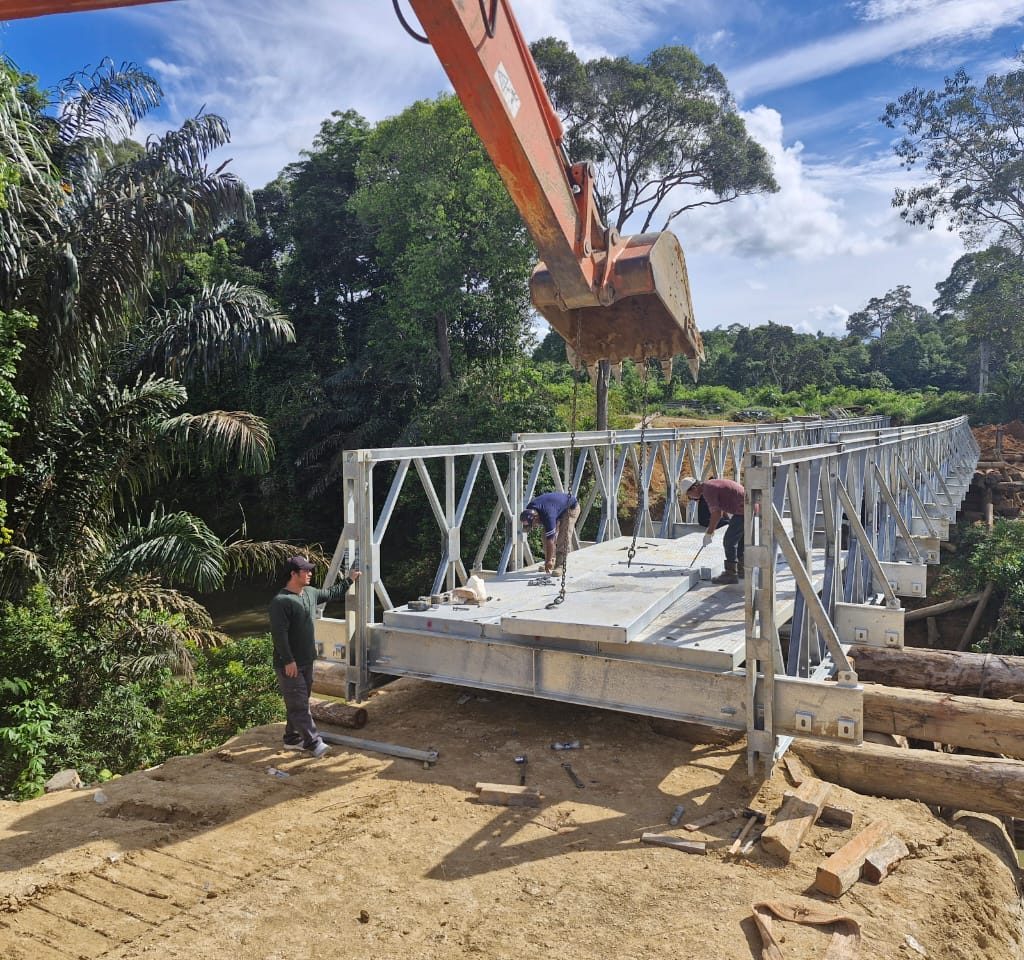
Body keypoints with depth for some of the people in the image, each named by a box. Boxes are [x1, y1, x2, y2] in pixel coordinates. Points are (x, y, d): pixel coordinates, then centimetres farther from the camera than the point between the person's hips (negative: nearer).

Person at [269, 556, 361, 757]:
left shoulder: (310, 593, 6)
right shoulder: (281, 601, -21)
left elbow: (331, 594, 26)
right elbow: (279, 634, -23)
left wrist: (349, 580, 23)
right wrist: (289, 661, -24)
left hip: (306, 661, 9)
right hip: (289, 664, -9)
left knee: (300, 702, 16)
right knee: (299, 705, -3)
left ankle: (292, 739, 28)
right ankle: (314, 742, 1)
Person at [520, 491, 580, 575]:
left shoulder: (547, 515, -40)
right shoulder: (529, 510, -19)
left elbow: (550, 540, -36)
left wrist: (548, 561, -31)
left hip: (571, 507, -8)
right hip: (558, 506, 8)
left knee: (564, 538, -20)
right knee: (546, 536, -2)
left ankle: (560, 566, -18)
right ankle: (552, 562, 6)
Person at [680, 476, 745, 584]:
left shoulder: (707, 490, -15)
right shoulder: (711, 485, 16)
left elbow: (716, 514, -20)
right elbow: (721, 511, 26)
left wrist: (709, 533, -12)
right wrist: (712, 529, 29)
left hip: (743, 510, -10)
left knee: (729, 541, -6)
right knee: (739, 539, 20)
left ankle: (731, 574, -3)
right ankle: (741, 570, 30)